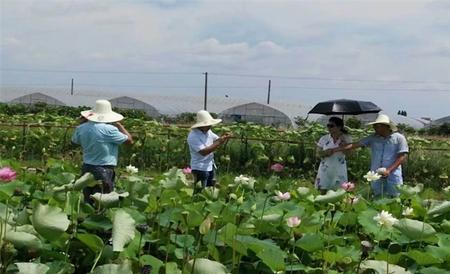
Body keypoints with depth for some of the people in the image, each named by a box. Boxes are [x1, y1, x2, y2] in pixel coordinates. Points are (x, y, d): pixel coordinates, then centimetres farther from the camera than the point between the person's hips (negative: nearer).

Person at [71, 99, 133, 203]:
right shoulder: (109, 130, -18)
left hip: (86, 169, 6)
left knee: (87, 202, 15)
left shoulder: (81, 128, -1)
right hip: (104, 171, -6)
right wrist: (118, 124, 3)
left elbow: (74, 141, 21)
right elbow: (129, 140, -7)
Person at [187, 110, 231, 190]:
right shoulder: (193, 136, -21)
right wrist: (219, 142, -29)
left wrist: (225, 138, -11)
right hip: (200, 168, -8)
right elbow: (204, 152, -28)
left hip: (210, 167, 8)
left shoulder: (208, 131, 4)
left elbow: (218, 140, 14)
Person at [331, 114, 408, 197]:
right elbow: (356, 144, 3)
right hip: (376, 175, 4)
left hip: (393, 176, -4)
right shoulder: (373, 138, 7)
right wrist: (336, 149, -5)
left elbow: (403, 156, -7)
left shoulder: (399, 138, -2)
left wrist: (389, 170, -17)